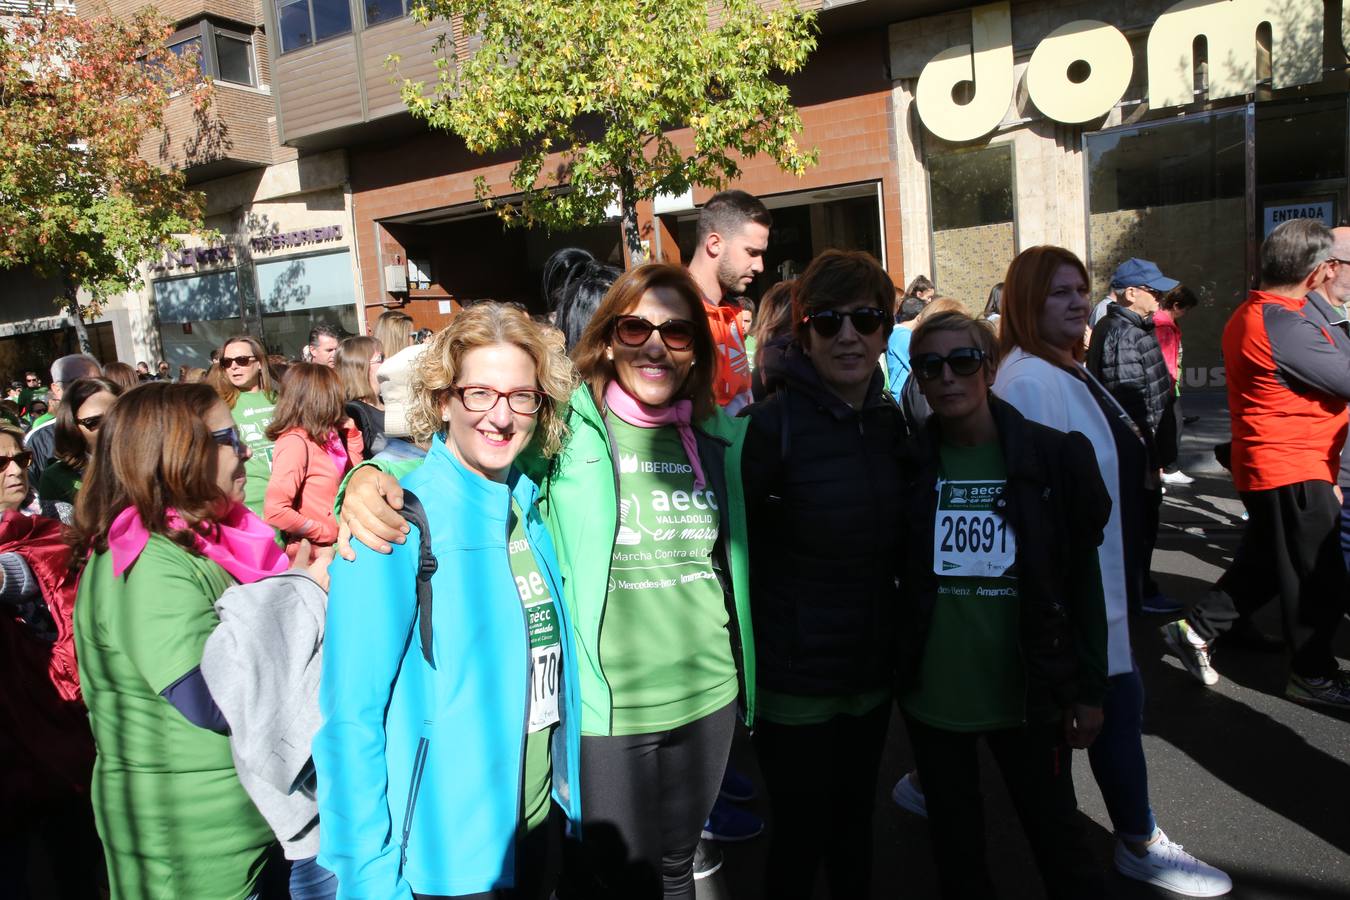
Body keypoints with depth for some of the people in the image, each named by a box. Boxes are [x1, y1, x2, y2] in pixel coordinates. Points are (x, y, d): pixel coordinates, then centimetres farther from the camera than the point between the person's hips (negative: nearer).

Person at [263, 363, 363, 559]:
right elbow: (274, 510, -24)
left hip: (333, 543, 7)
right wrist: (324, 532, -15)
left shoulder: (324, 435, 7)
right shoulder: (295, 442, -16)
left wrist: (350, 431, 11)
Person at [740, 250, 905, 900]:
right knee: (800, 836, 10)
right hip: (795, 677, -5)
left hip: (872, 670, 6)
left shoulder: (890, 421, 2)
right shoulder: (771, 425, -18)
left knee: (855, 823, 22)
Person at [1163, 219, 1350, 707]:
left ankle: (1194, 629, 23)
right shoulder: (1285, 326, -24)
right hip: (1294, 471, -9)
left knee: (1263, 562, 21)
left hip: (1264, 465, 9)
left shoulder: (1248, 314, 8)